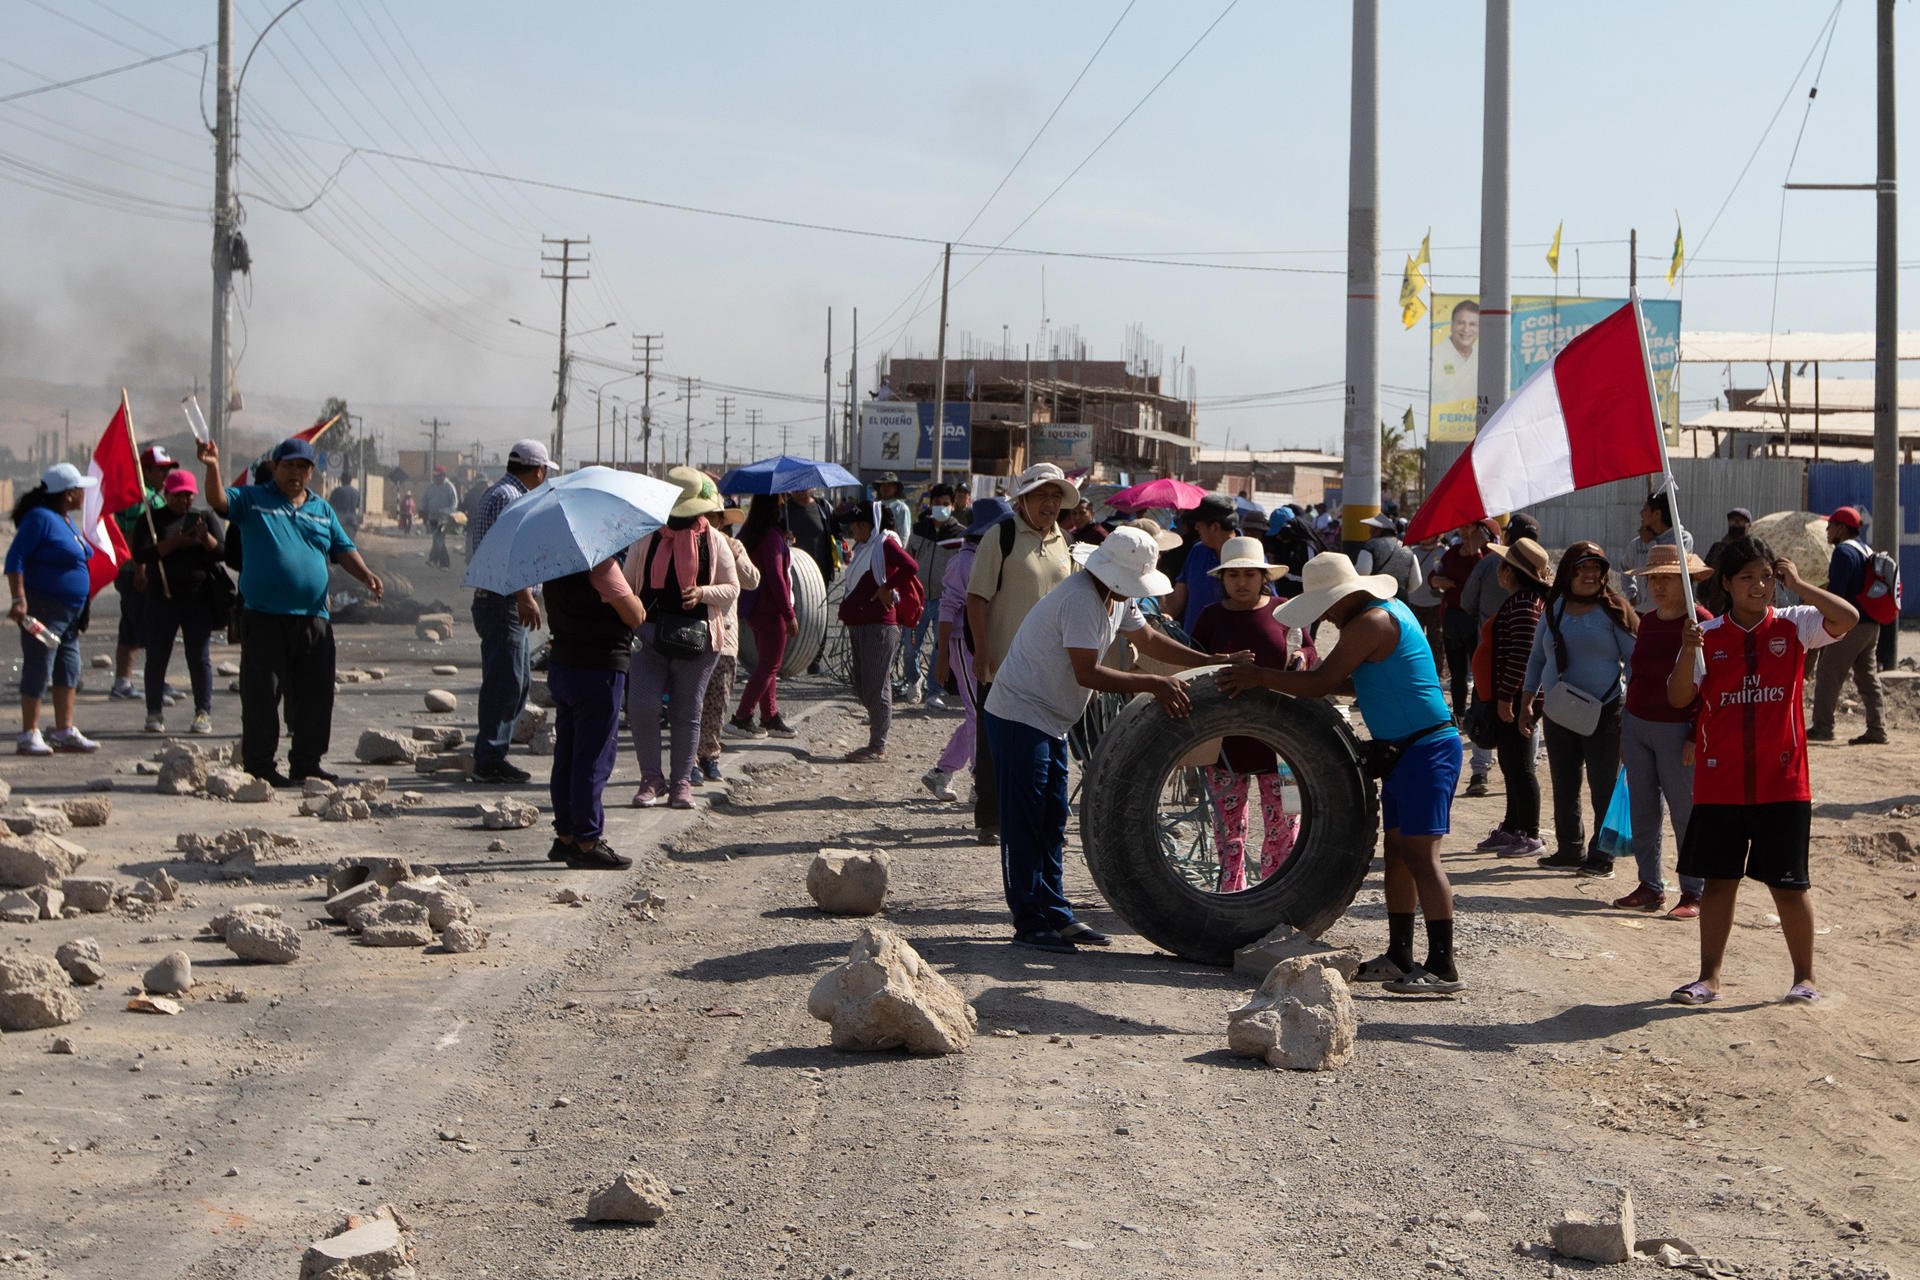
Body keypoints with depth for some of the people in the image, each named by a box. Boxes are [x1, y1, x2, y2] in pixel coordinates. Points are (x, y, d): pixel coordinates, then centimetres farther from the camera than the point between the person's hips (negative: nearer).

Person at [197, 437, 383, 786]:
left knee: (315, 697, 7)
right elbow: (218, 500, -8)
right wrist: (213, 467, -26)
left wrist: (366, 574, 0)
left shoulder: (322, 509, 18)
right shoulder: (252, 499, 6)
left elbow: (343, 550, 17)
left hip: (313, 618, 4)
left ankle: (306, 763, 17)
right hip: (264, 617, -4)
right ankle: (259, 766, 4)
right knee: (262, 696, -2)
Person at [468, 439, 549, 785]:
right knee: (505, 682, -8)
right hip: (504, 602, -11)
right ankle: (489, 761, -5)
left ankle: (491, 754, 18)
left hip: (491, 598, 11)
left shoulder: (493, 493, 20)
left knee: (520, 682, 14)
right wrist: (525, 597, -27)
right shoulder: (509, 497, -13)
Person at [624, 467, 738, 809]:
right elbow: (627, 583, 14)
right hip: (650, 635, 1)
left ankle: (681, 782, 15)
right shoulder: (646, 537, 8)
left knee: (687, 713, 4)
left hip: (696, 639, -1)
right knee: (641, 705, -12)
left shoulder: (712, 541, 5)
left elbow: (732, 589, 8)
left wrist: (703, 593, -11)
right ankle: (651, 778, 2)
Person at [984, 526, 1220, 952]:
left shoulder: (1118, 597, 6)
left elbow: (1148, 638, 21)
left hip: (1051, 723, 10)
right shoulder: (1080, 599, -25)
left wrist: (1212, 662, 13)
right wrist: (1152, 684, -31)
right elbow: (1087, 674, -29)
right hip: (1019, 715, -10)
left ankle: (1055, 916, 17)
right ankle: (1032, 923, -3)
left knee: (1052, 822, 12)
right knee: (1026, 822, -6)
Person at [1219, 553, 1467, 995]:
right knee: (1398, 852, 12)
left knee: (1420, 854, -13)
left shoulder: (1371, 623, -17)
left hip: (1427, 747, -11)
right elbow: (1354, 682, 23)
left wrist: (1259, 676, -11)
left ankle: (1443, 967, -15)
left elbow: (1321, 683, -20)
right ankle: (1399, 957, 18)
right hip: (1403, 748, 11)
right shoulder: (1387, 610, 15)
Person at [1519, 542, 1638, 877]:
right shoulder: (1554, 609, 10)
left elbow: (1635, 662, -4)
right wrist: (1527, 702, 10)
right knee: (1564, 788, 10)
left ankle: (1601, 856, 3)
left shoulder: (1613, 611, -3)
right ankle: (1570, 850, 22)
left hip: (1604, 712, -5)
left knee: (1603, 789, -3)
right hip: (1558, 713, 5)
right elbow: (1537, 658, 18)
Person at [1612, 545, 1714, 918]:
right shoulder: (1648, 621, 12)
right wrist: (1623, 727, 17)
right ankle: (1650, 887, 17)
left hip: (1676, 729, -7)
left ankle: (1693, 894, 4)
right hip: (1637, 725, 7)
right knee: (1642, 811, 8)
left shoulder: (1700, 622, -9)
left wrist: (1696, 736, -16)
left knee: (1685, 813, -2)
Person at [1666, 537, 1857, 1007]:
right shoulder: (1708, 636, 3)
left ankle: (1804, 977, 15)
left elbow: (1848, 619, -15)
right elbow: (1679, 698, -4)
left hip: (1782, 782, -1)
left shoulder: (1792, 626, 1)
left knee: (1789, 883, 3)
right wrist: (1688, 653, -20)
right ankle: (1709, 977, 12)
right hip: (1720, 783, 1)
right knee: (1718, 880, 6)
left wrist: (1797, 584, -11)